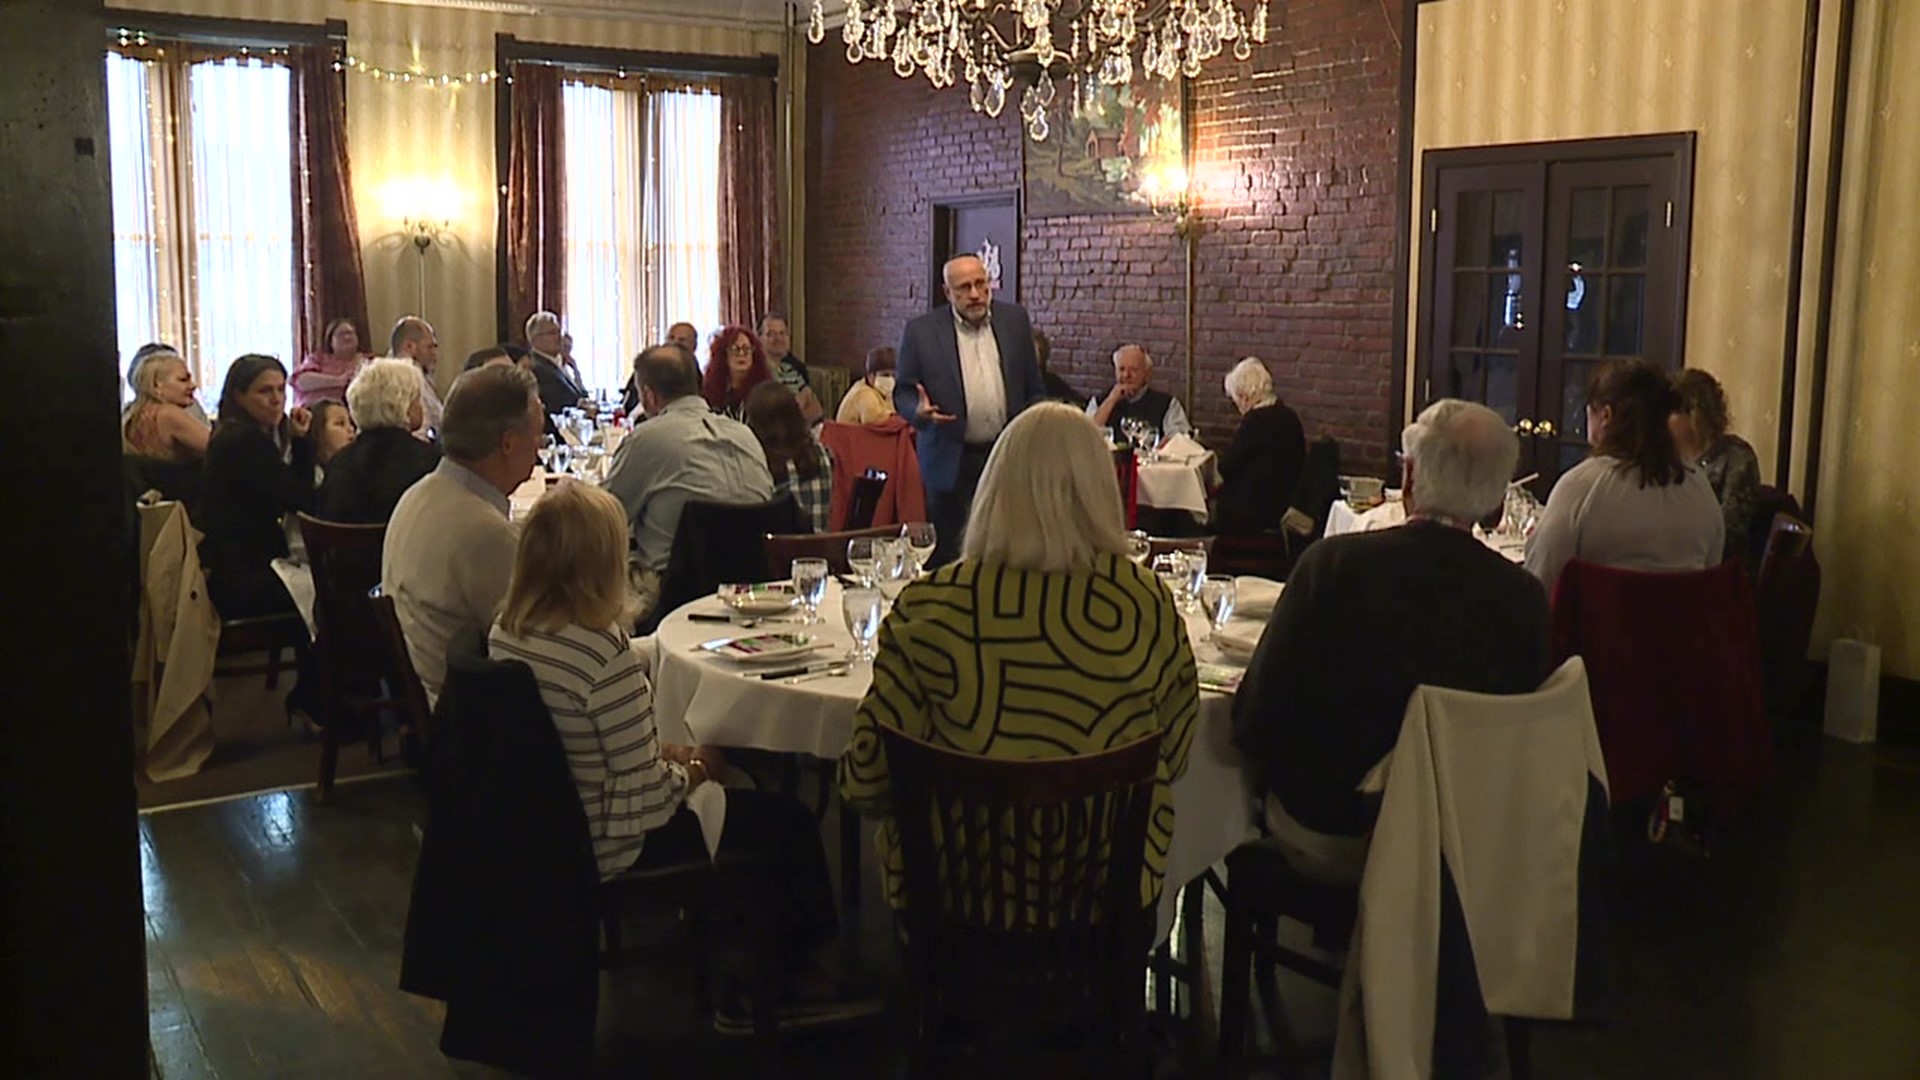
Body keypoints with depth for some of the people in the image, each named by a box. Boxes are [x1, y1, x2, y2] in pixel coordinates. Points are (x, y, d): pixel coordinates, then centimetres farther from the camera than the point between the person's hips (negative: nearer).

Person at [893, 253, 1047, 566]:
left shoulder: (1015, 319, 4)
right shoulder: (921, 331, -4)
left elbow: (1033, 388, 11)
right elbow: (902, 392, 1)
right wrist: (919, 411, -21)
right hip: (950, 461, -2)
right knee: (945, 551, 4)